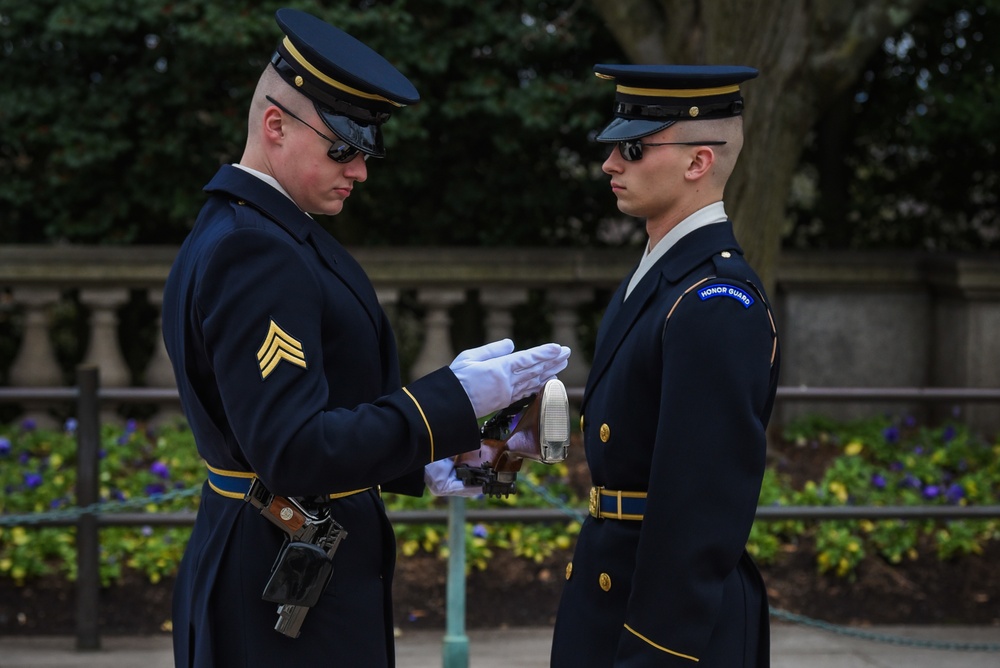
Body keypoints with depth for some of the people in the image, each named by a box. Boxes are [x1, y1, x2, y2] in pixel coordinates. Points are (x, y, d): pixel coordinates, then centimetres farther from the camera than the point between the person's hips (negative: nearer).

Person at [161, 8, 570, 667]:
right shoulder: (251, 255, -21)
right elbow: (294, 453, -28)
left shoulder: (248, 231, 11)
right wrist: (456, 399, -25)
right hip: (286, 596, -10)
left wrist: (417, 465, 11)